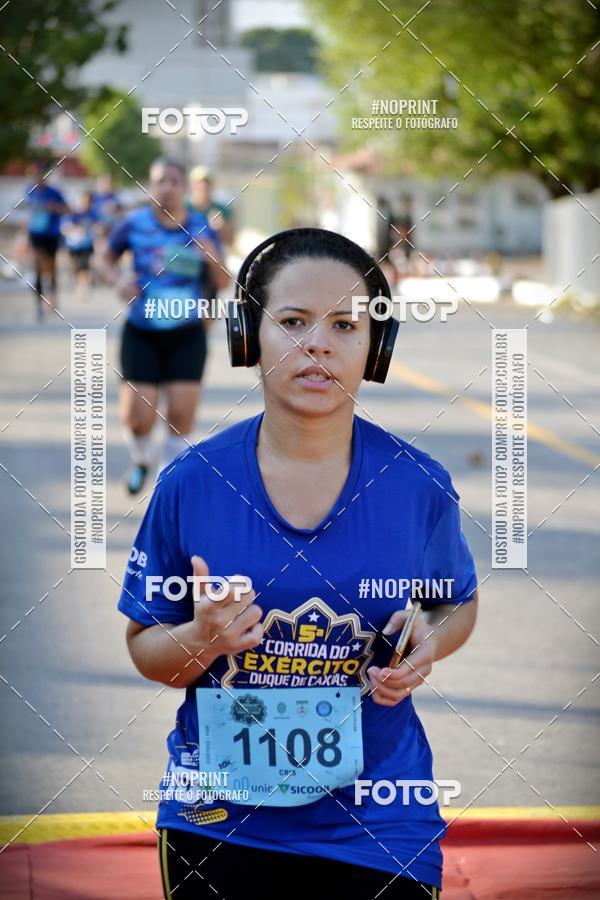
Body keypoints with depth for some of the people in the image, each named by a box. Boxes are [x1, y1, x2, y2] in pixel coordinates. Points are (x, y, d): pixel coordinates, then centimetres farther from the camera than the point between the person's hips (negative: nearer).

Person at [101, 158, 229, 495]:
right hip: (142, 333, 0)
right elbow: (108, 259, 9)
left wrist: (213, 258, -23)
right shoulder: (135, 224, -7)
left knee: (181, 416, -5)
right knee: (138, 416, -5)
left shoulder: (201, 228, -5)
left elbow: (224, 282, -2)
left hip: (187, 335, 0)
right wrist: (119, 279, -12)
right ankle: (143, 458, 30)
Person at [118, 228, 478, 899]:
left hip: (376, 824, 0)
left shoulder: (418, 485, -7)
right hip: (217, 823, 0)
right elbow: (145, 647, 1)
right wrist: (203, 641, -20)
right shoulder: (190, 485, -8)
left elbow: (459, 604, 11)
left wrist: (426, 647, -11)